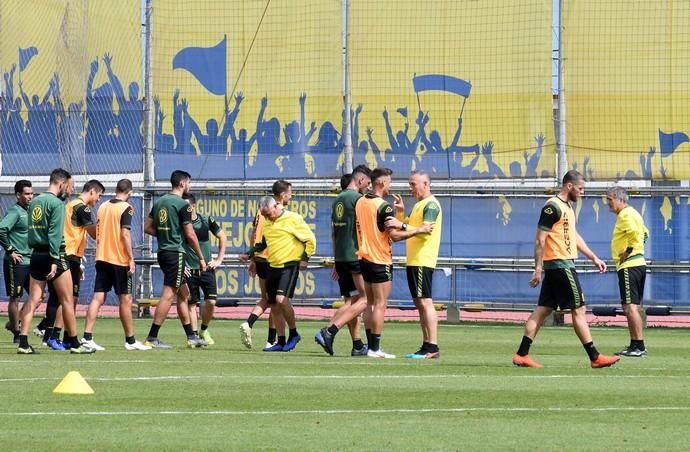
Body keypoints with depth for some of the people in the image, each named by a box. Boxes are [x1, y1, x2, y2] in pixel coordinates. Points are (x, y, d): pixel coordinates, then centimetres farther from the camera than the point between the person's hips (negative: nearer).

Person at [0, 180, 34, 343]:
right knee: (15, 298, 0)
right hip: (16, 262, -8)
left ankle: (15, 323, 20)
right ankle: (17, 334, 7)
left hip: (30, 261, 8)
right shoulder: (15, 212, -12)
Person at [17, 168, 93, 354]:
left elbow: (31, 231, 15)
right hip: (52, 255, -7)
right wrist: (54, 261, -20)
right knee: (67, 300, 3)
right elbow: (55, 234, -18)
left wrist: (35, 249, 15)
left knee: (33, 300, 3)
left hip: (36, 255, 7)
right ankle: (74, 343, 9)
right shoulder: (56, 203, -11)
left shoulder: (34, 202, 12)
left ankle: (23, 343, -5)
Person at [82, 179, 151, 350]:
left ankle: (87, 337, -10)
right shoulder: (126, 208, -9)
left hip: (102, 258, 6)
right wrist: (131, 258, -15)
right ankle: (130, 340, 10)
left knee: (98, 298, 1)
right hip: (120, 259, -6)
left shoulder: (103, 207, 11)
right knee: (125, 300, 3)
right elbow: (125, 233, -16)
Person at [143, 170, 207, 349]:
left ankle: (191, 337, 19)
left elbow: (148, 227, 12)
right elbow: (190, 235, -13)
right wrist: (201, 258, -5)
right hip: (176, 252, -9)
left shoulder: (159, 202, 11)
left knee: (183, 294, 15)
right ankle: (152, 338, -10)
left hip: (163, 252, 9)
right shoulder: (182, 205, -12)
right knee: (168, 295, -7)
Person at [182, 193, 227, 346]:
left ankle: (204, 330, 17)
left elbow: (222, 237, 14)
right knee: (192, 304, 0)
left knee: (211, 301, -6)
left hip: (207, 269, 1)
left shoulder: (206, 221, 0)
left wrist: (219, 259, 9)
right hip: (189, 270, -1)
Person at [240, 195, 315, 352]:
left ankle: (293, 333, -4)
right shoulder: (267, 223, 12)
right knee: (274, 305, 6)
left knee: (281, 299, -22)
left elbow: (310, 239, -5)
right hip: (273, 267, 7)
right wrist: (249, 254, 15)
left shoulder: (293, 219, -8)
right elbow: (262, 243, 28)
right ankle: (281, 342, 13)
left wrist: (305, 258, -11)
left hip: (289, 265, -7)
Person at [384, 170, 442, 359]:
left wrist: (401, 225, -24)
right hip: (414, 261, 10)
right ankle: (426, 345, 12)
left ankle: (432, 347, -16)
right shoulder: (419, 205, 20)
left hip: (423, 261, -10)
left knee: (425, 302, -13)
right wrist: (400, 213, 9)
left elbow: (425, 231, -21)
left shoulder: (431, 205, -10)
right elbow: (409, 228, 23)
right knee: (420, 303, 10)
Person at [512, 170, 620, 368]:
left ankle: (522, 355, 8)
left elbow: (574, 236, 26)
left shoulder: (567, 206, 17)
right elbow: (540, 240, -16)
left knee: (543, 309, 8)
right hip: (560, 265, -10)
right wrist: (538, 269, -18)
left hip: (554, 268, 10)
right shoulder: (552, 207, -14)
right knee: (579, 309, -6)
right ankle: (595, 357, -4)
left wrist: (594, 258, 23)